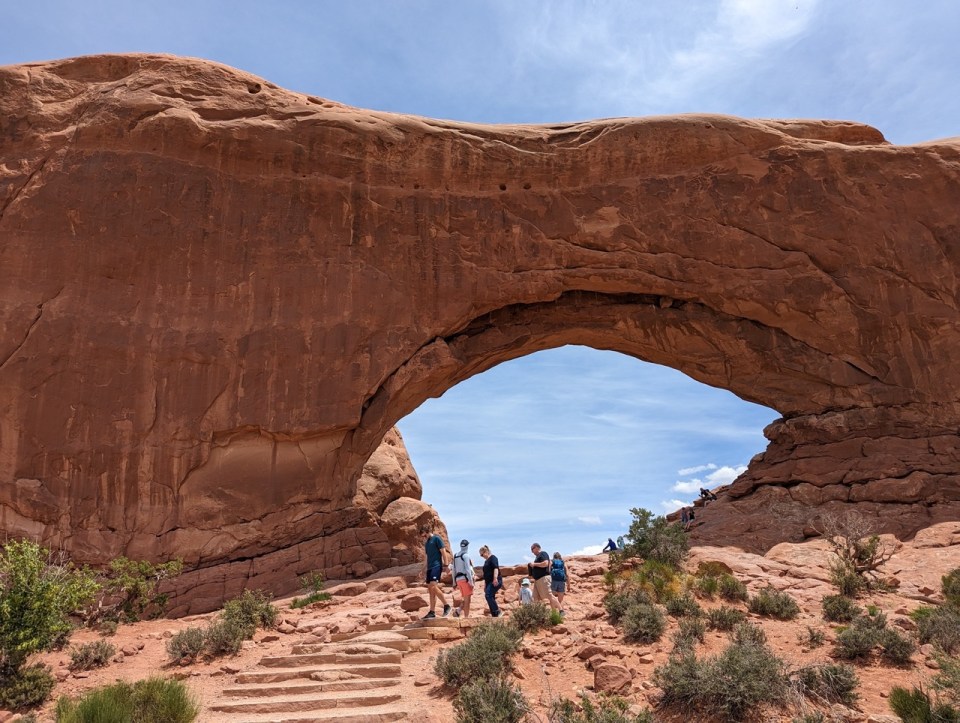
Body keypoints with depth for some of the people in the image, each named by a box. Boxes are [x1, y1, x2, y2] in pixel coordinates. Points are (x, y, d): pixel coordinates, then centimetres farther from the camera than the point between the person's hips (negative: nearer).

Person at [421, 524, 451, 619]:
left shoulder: (436, 538, -3)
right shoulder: (426, 543, 20)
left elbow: (443, 552, -7)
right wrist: (424, 569, 24)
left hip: (437, 566, -9)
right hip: (429, 568, 9)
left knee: (433, 586, -21)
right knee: (430, 589, 5)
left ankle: (446, 606, -12)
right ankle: (432, 612, 6)